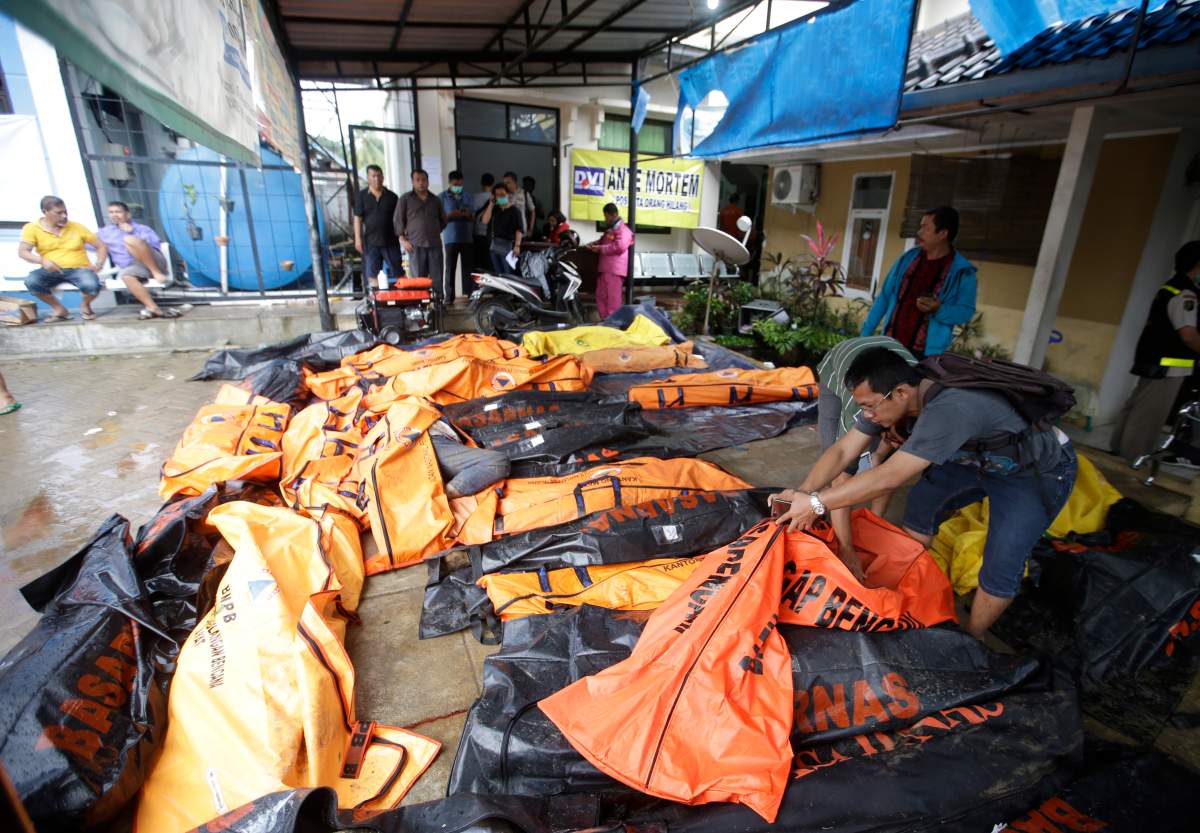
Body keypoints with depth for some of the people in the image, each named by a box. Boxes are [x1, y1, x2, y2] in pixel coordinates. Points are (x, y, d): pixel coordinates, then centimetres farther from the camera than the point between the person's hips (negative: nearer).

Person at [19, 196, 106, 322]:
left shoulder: (77, 227, 8)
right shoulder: (32, 228, 4)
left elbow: (101, 246, 12)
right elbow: (22, 252, -5)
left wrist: (98, 264, -6)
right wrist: (43, 260, -26)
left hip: (79, 269, -1)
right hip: (52, 271, 1)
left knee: (92, 286, -35)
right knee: (31, 281, -32)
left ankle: (85, 304, 3)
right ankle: (58, 308, -3)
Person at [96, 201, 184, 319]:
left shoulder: (142, 228, 19)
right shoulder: (105, 233, 26)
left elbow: (156, 243, 1)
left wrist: (133, 232, -1)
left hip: (154, 263, -2)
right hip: (132, 268, 2)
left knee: (129, 239, -26)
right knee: (125, 275, -36)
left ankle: (157, 273, -31)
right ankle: (153, 309, -48)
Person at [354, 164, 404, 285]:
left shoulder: (392, 196, 7)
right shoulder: (361, 196, 5)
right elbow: (358, 218, 1)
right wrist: (358, 239, -7)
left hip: (391, 240, 1)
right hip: (370, 241, 0)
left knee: (397, 273, 4)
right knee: (371, 274, 2)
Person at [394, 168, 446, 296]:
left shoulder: (435, 200, 17)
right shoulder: (405, 199, 7)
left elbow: (443, 220, 27)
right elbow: (398, 220, 6)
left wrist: (437, 231, 14)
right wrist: (403, 240, -2)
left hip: (435, 244, 3)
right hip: (415, 245, -3)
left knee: (437, 278, 1)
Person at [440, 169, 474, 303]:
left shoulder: (468, 197, 14)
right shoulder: (442, 197, 4)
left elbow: (474, 217, 15)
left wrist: (468, 215, -8)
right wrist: (450, 215, -17)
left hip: (467, 238, 3)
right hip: (450, 239, -3)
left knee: (467, 267, 3)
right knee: (450, 268, -3)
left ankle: (468, 294, 9)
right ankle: (449, 296, 1)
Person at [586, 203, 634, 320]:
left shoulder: (623, 230, -5)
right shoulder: (609, 230, 25)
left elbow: (620, 247, -20)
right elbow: (603, 241, 41)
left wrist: (600, 248, -14)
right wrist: (594, 244, 18)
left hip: (614, 270, -10)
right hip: (604, 268, 10)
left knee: (613, 297, -10)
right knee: (601, 296, 10)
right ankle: (604, 320, 16)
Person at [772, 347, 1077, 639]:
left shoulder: (948, 409, -43)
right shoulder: (890, 394, -18)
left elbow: (887, 477, -43)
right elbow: (842, 451, -16)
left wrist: (816, 503, -38)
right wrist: (800, 494, -28)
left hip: (1037, 472, -7)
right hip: (979, 457, 7)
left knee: (1001, 567, -12)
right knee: (920, 505, 7)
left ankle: (970, 637, 14)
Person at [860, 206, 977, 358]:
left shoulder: (962, 271, -4)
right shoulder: (908, 258, 8)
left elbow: (966, 312, -5)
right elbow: (884, 297, 11)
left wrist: (938, 310, -25)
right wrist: (865, 333, 7)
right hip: (890, 344, 4)